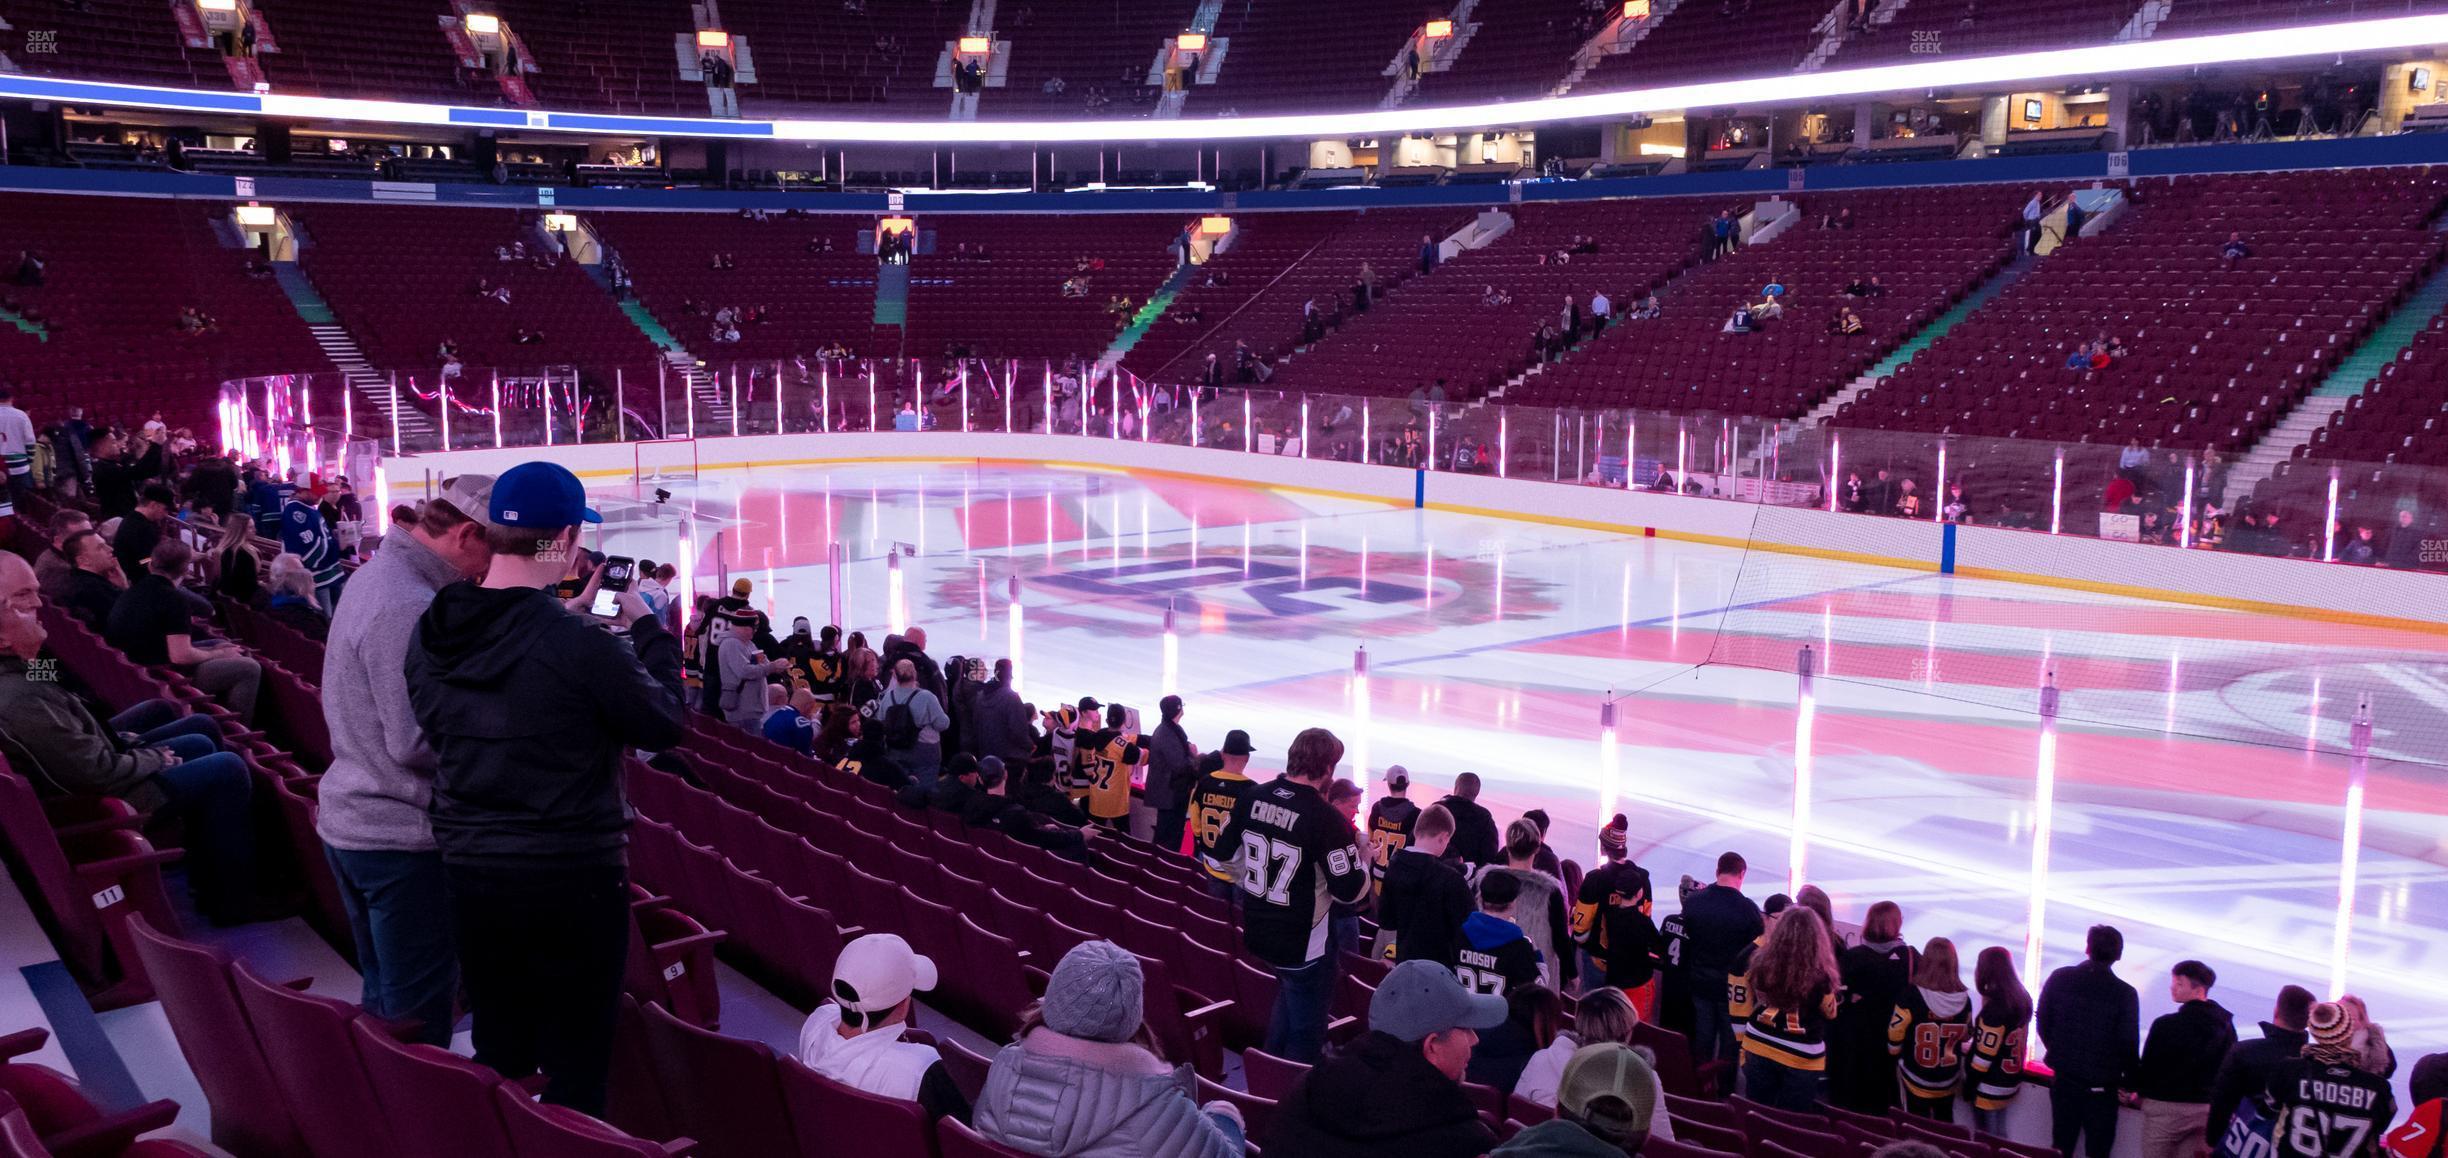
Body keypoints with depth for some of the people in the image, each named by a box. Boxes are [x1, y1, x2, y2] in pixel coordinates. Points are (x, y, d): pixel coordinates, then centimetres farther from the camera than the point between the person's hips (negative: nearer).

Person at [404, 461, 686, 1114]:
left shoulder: (431, 633, -2)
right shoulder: (581, 644, -20)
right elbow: (666, 725, -8)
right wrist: (649, 631, 4)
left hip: (470, 871, 6)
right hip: (574, 878, -6)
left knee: (496, 1059, 19)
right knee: (575, 1067, 6)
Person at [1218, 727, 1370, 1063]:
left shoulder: (1254, 797, -4)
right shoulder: (1326, 819, -23)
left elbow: (1222, 851, 8)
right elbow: (1350, 890, -20)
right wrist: (1363, 859, -1)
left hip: (1257, 933, 7)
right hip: (1305, 944, -7)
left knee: (1288, 994, 31)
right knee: (1306, 1030, 9)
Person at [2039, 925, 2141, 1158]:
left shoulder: (2059, 978, -7)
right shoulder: (2124, 993, -16)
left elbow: (2043, 1023, 2)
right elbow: (2128, 1043, -12)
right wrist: (2130, 1078, 4)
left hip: (2063, 1079, 3)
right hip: (2102, 1086, -3)